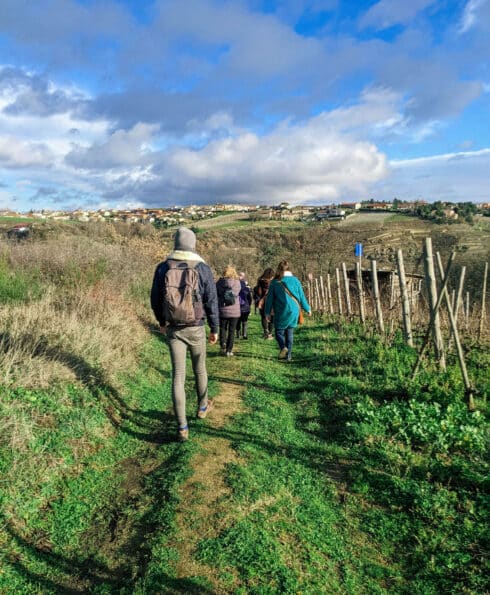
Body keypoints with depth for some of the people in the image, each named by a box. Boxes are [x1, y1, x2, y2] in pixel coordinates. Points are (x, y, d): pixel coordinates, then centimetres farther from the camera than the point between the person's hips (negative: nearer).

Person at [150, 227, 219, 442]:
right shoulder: (202, 268, -9)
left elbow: (155, 301, 5)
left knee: (178, 375, 3)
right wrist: (214, 329, 5)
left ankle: (182, 427, 2)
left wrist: (161, 322, 22)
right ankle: (202, 407, 42)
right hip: (196, 329, -1)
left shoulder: (162, 268, -3)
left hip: (173, 329, 1)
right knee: (200, 369, 21)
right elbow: (211, 302, -7)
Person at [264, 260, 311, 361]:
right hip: (294, 311, 3)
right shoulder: (295, 280, 0)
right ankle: (288, 355, 12)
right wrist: (307, 309, 15)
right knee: (290, 333, 12)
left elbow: (270, 298, -2)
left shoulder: (275, 282, -5)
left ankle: (283, 347, -19)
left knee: (279, 331, 8)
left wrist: (267, 312, 6)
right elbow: (302, 296, 5)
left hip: (281, 312, -3)